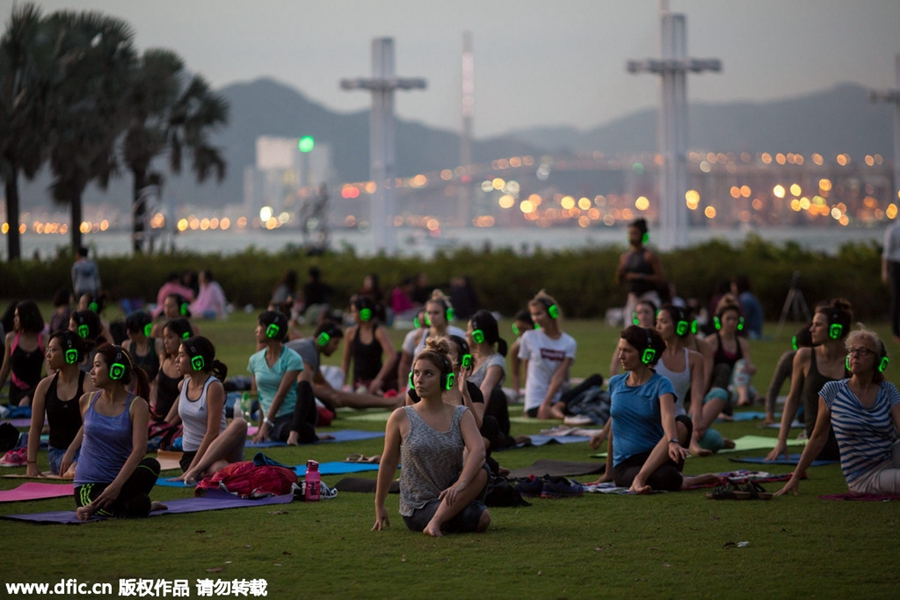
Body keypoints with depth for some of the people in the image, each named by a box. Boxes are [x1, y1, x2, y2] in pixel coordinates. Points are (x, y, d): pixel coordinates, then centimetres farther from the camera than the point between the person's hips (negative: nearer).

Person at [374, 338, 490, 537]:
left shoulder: (461, 416, -1)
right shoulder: (402, 418, -5)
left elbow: (478, 449, -19)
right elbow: (388, 462, 5)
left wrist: (461, 483, -36)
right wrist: (379, 506, 11)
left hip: (450, 499, 3)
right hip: (418, 509, -3)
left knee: (480, 471, -31)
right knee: (481, 519, -30)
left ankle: (436, 521, -22)